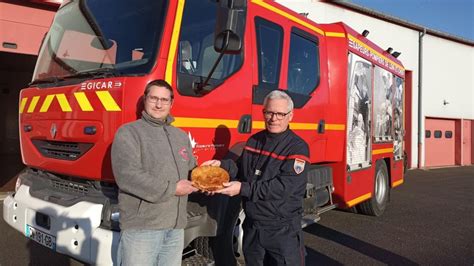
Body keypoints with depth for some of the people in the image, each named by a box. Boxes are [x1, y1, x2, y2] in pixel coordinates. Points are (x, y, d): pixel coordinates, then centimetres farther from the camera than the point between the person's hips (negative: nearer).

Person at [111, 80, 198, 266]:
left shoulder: (181, 136, 15)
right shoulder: (128, 132, -7)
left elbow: (190, 171, 22)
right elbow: (127, 176, -20)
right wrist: (172, 188, -16)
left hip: (176, 228, 6)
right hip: (140, 228, -6)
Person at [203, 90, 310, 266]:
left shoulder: (298, 147, -14)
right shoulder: (254, 140, 4)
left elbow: (283, 187, -23)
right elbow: (242, 169, 12)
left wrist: (243, 189, -26)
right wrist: (221, 165, -7)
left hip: (283, 230, -5)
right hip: (252, 225, 6)